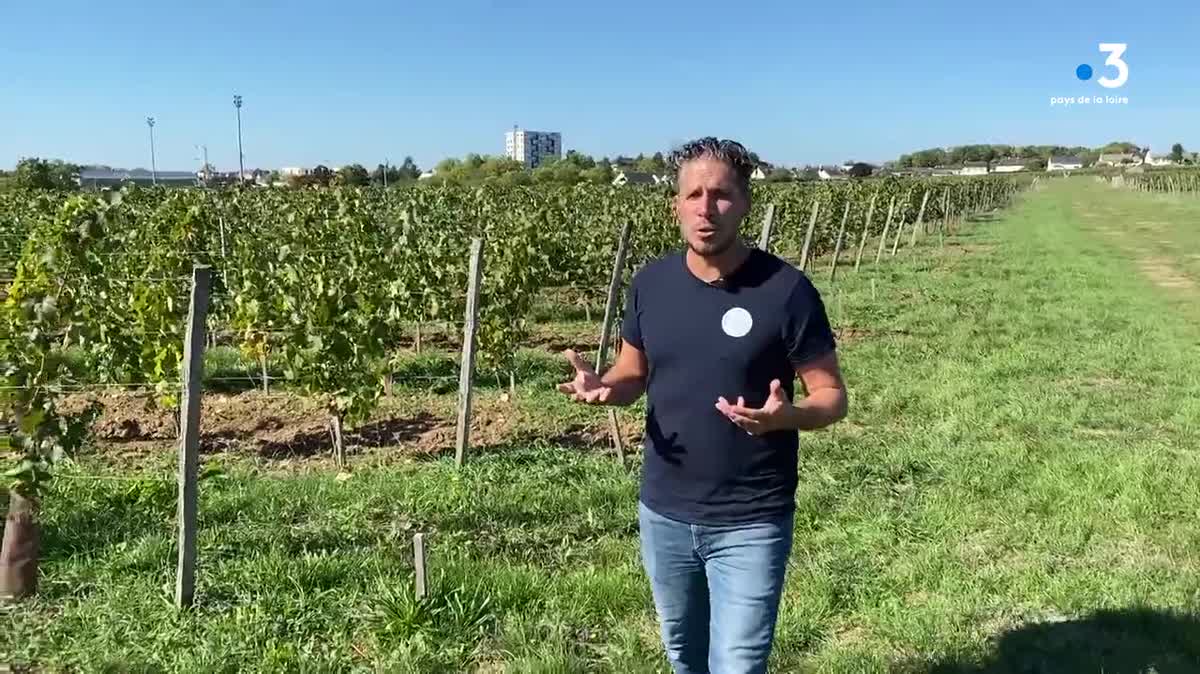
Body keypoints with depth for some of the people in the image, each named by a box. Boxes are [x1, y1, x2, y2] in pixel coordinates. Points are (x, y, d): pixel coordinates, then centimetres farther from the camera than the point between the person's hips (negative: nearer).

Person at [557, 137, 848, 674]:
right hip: (663, 514, 5)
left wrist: (785, 415, -31)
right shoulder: (650, 283, -2)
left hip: (750, 524, -4)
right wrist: (601, 386, -14)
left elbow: (832, 397, -9)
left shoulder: (785, 289, -15)